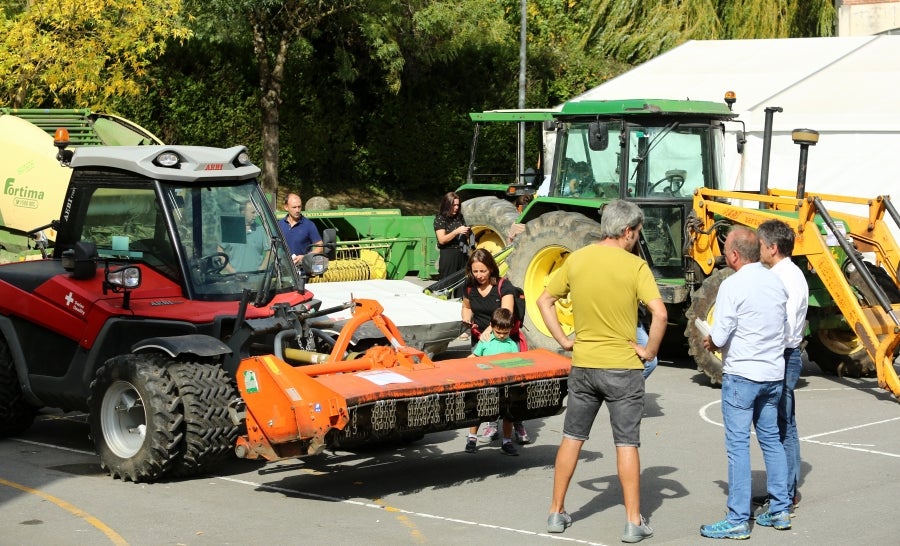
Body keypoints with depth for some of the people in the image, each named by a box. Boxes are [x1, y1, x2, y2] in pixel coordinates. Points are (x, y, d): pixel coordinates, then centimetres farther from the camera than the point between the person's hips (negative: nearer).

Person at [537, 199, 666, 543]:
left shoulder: (576, 260, 1)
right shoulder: (634, 266, -13)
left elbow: (544, 300, 7)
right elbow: (659, 313, -21)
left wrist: (563, 340, 9)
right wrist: (650, 351, -8)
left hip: (583, 364, 4)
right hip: (623, 367, -4)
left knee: (572, 437, 15)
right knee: (626, 443, 4)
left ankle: (556, 513, 20)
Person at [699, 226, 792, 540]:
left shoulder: (733, 286, -15)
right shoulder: (776, 282, 6)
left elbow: (719, 336, -18)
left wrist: (709, 342, 6)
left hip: (741, 375, -7)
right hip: (773, 373, 7)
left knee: (738, 445, -3)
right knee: (771, 440, 17)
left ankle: (738, 521, -2)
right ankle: (779, 511, 21)